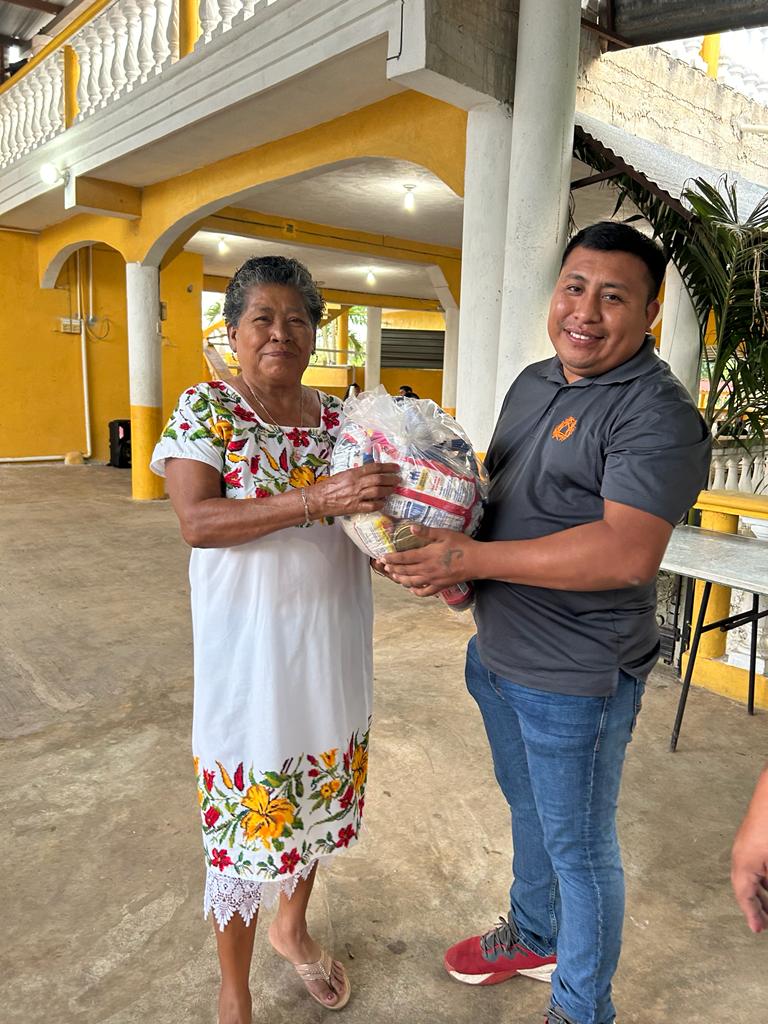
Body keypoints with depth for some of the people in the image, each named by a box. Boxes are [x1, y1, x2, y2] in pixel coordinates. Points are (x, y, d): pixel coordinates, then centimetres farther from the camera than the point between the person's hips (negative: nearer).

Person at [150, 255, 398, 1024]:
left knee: (317, 803, 21)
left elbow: (372, 518, 8)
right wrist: (317, 500, -31)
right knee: (247, 822, 9)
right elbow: (196, 521, -21)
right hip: (249, 654, -4)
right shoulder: (204, 409, -8)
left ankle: (292, 927, 51)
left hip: (332, 651, 5)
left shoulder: (341, 416, 4)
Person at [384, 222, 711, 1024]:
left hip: (575, 678, -8)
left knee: (578, 845, 13)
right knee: (527, 810, 27)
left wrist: (472, 557, -27)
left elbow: (626, 554, -31)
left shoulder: (658, 414, -20)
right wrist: (433, 546, -5)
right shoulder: (533, 382, 7)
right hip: (499, 653, 8)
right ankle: (534, 937, 54)